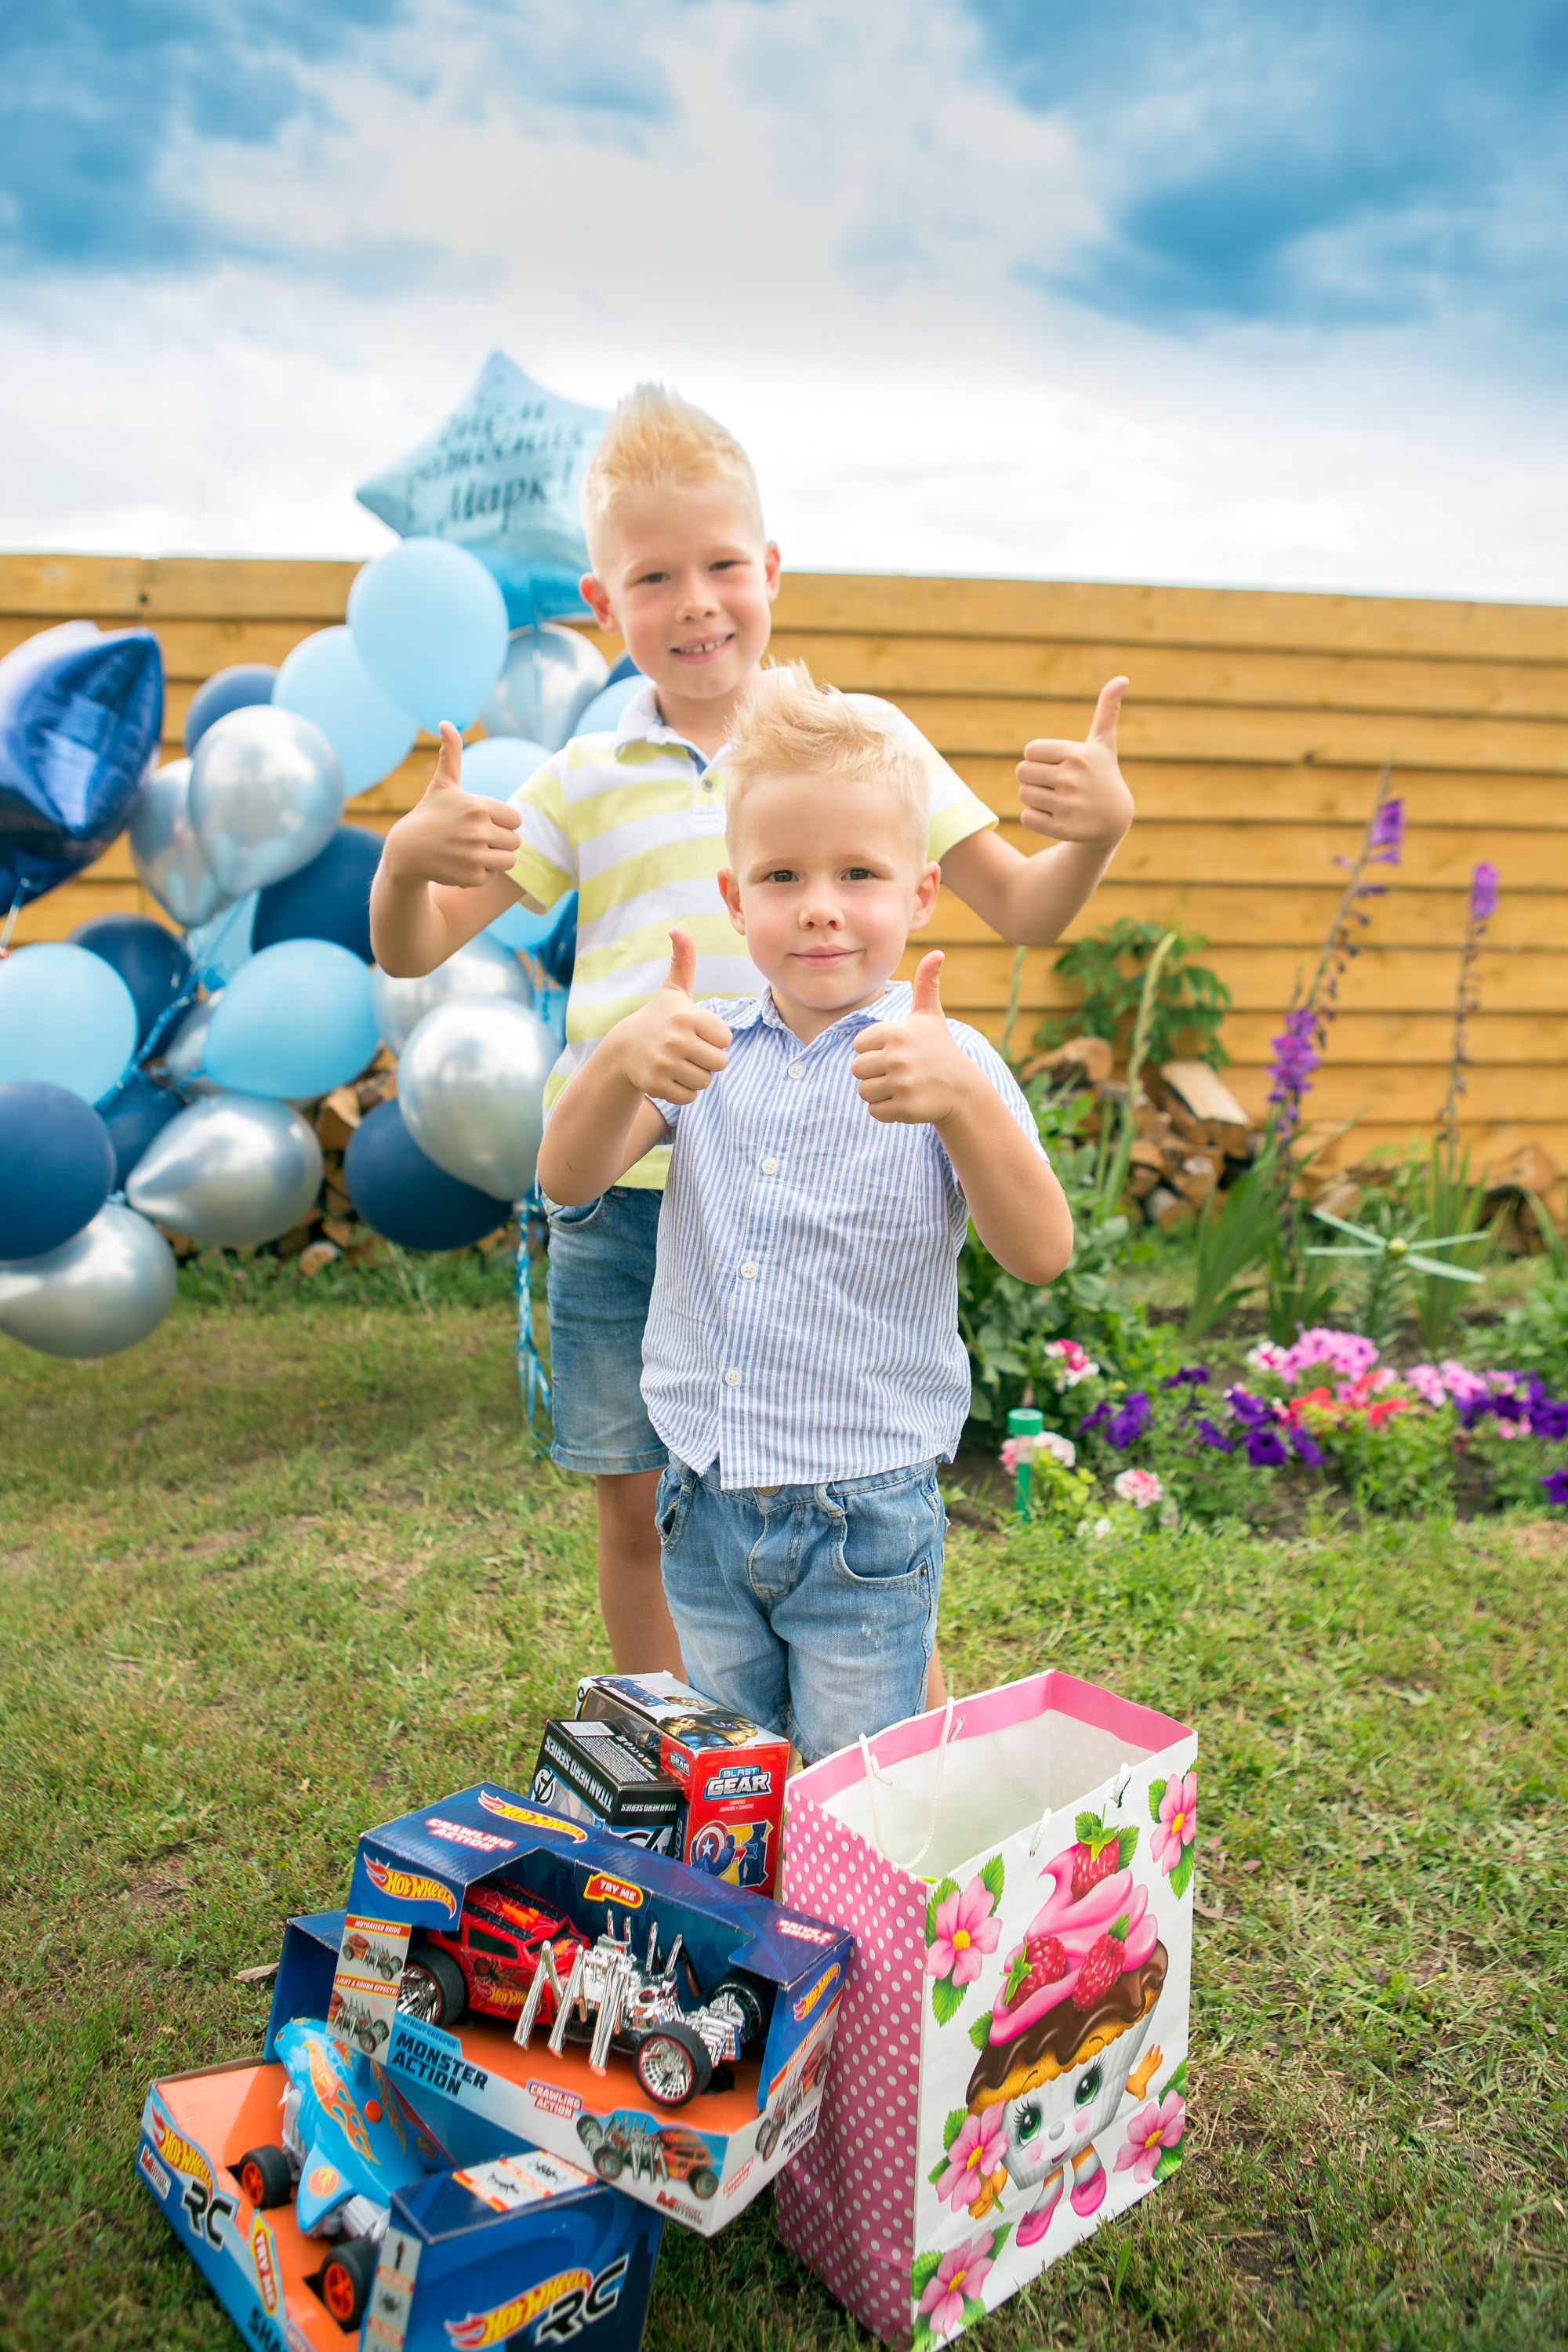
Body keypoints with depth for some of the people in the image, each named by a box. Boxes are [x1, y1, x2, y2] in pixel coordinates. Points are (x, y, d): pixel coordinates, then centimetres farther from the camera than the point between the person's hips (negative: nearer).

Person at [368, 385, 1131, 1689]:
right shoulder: (587, 780, 9)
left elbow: (1024, 911, 7)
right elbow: (412, 949, 9)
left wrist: (1098, 832, -14)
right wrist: (408, 858, -13)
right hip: (620, 1195, 3)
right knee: (637, 1507, 13)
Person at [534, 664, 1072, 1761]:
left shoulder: (946, 1061, -10)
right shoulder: (705, 1047, 0)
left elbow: (1041, 1254, -20)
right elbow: (570, 1180, -11)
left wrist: (962, 1102, -37)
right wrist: (623, 1062, -32)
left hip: (866, 1517, -3)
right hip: (705, 1504, 4)